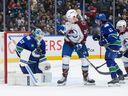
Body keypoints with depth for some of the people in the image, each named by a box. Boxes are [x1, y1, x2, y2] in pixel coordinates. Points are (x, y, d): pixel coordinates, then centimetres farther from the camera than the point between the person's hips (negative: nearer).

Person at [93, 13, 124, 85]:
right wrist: (98, 37, 10)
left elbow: (114, 35, -28)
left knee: (109, 59, -17)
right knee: (111, 60, 20)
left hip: (114, 44, -11)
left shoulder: (107, 26, -18)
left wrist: (105, 41, -31)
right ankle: (120, 75, 31)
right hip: (110, 45, 11)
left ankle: (115, 78, -18)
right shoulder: (102, 27, 15)